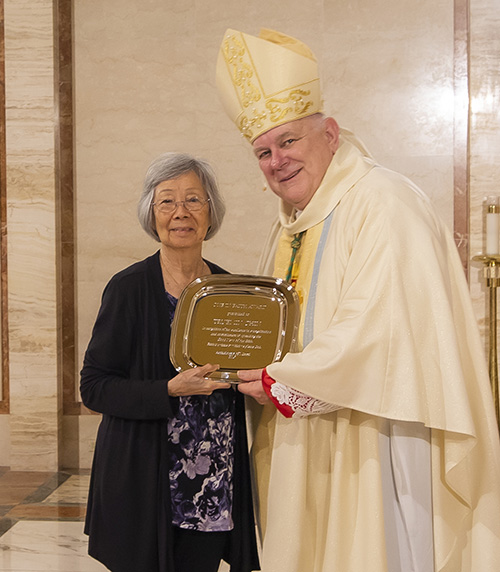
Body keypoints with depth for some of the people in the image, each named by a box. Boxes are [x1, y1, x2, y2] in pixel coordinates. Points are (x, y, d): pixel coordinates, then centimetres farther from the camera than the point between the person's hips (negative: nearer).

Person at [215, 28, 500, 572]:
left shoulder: (383, 203, -14)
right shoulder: (291, 225, 15)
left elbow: (379, 329, -23)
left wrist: (282, 381, -14)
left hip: (375, 443, -8)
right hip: (305, 445, 8)